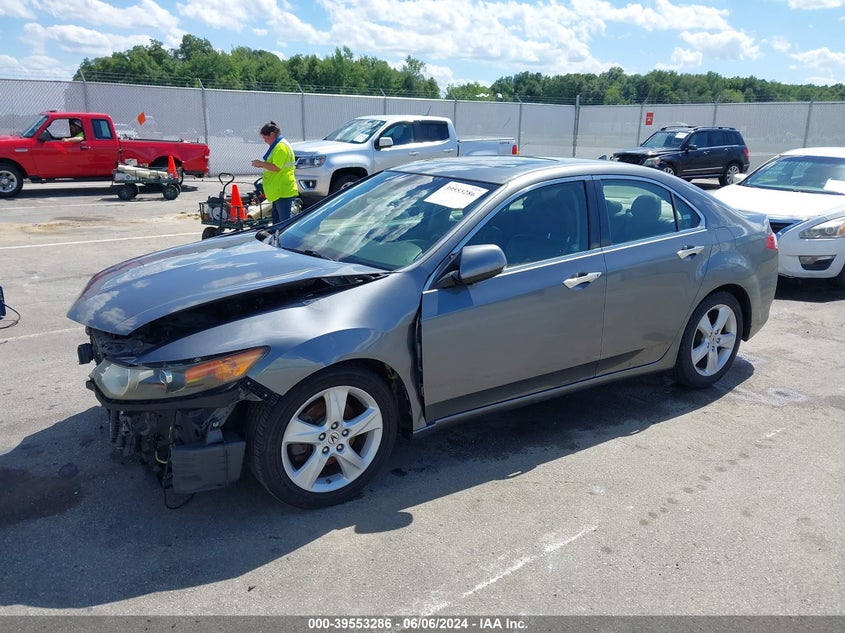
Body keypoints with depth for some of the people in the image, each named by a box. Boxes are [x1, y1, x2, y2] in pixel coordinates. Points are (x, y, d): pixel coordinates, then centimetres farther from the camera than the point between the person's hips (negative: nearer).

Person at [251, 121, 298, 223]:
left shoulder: (281, 147, -15)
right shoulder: (277, 146, 20)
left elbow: (276, 167, -22)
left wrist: (261, 164, -11)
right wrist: (262, 164, 16)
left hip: (284, 191, -11)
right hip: (278, 191, 11)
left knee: (285, 221, -10)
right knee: (276, 220, 14)